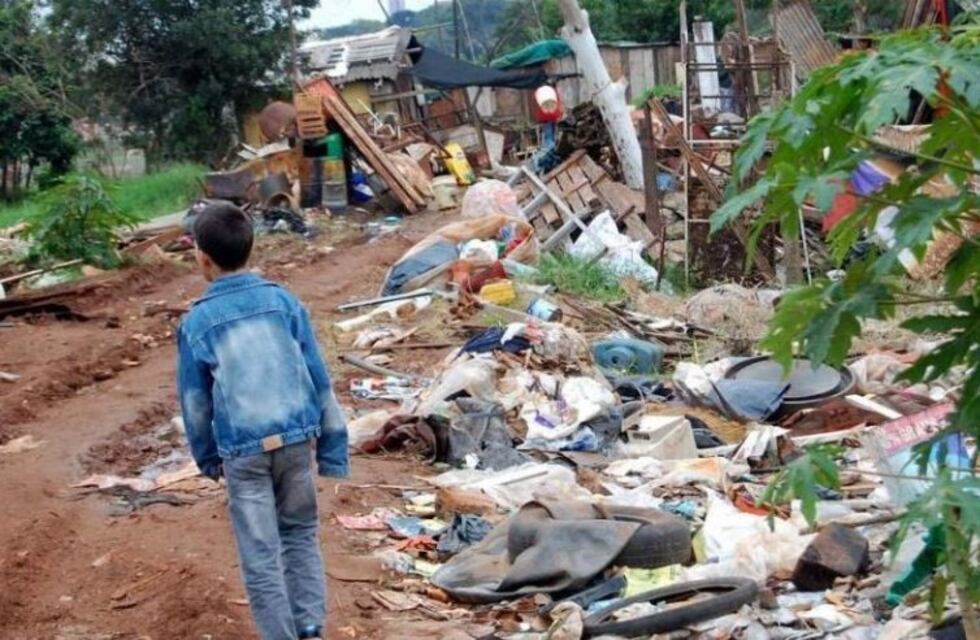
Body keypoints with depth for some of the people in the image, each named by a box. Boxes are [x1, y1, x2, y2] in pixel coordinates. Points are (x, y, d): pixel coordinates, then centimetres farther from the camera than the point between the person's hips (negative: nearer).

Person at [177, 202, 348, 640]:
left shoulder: (197, 322, -4)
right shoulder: (283, 301, 1)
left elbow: (195, 400, 4)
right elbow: (318, 378, 3)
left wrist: (207, 457, 20)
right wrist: (332, 445, 10)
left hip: (243, 449, -3)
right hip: (296, 437, 3)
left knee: (260, 555, 6)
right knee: (301, 534, 20)